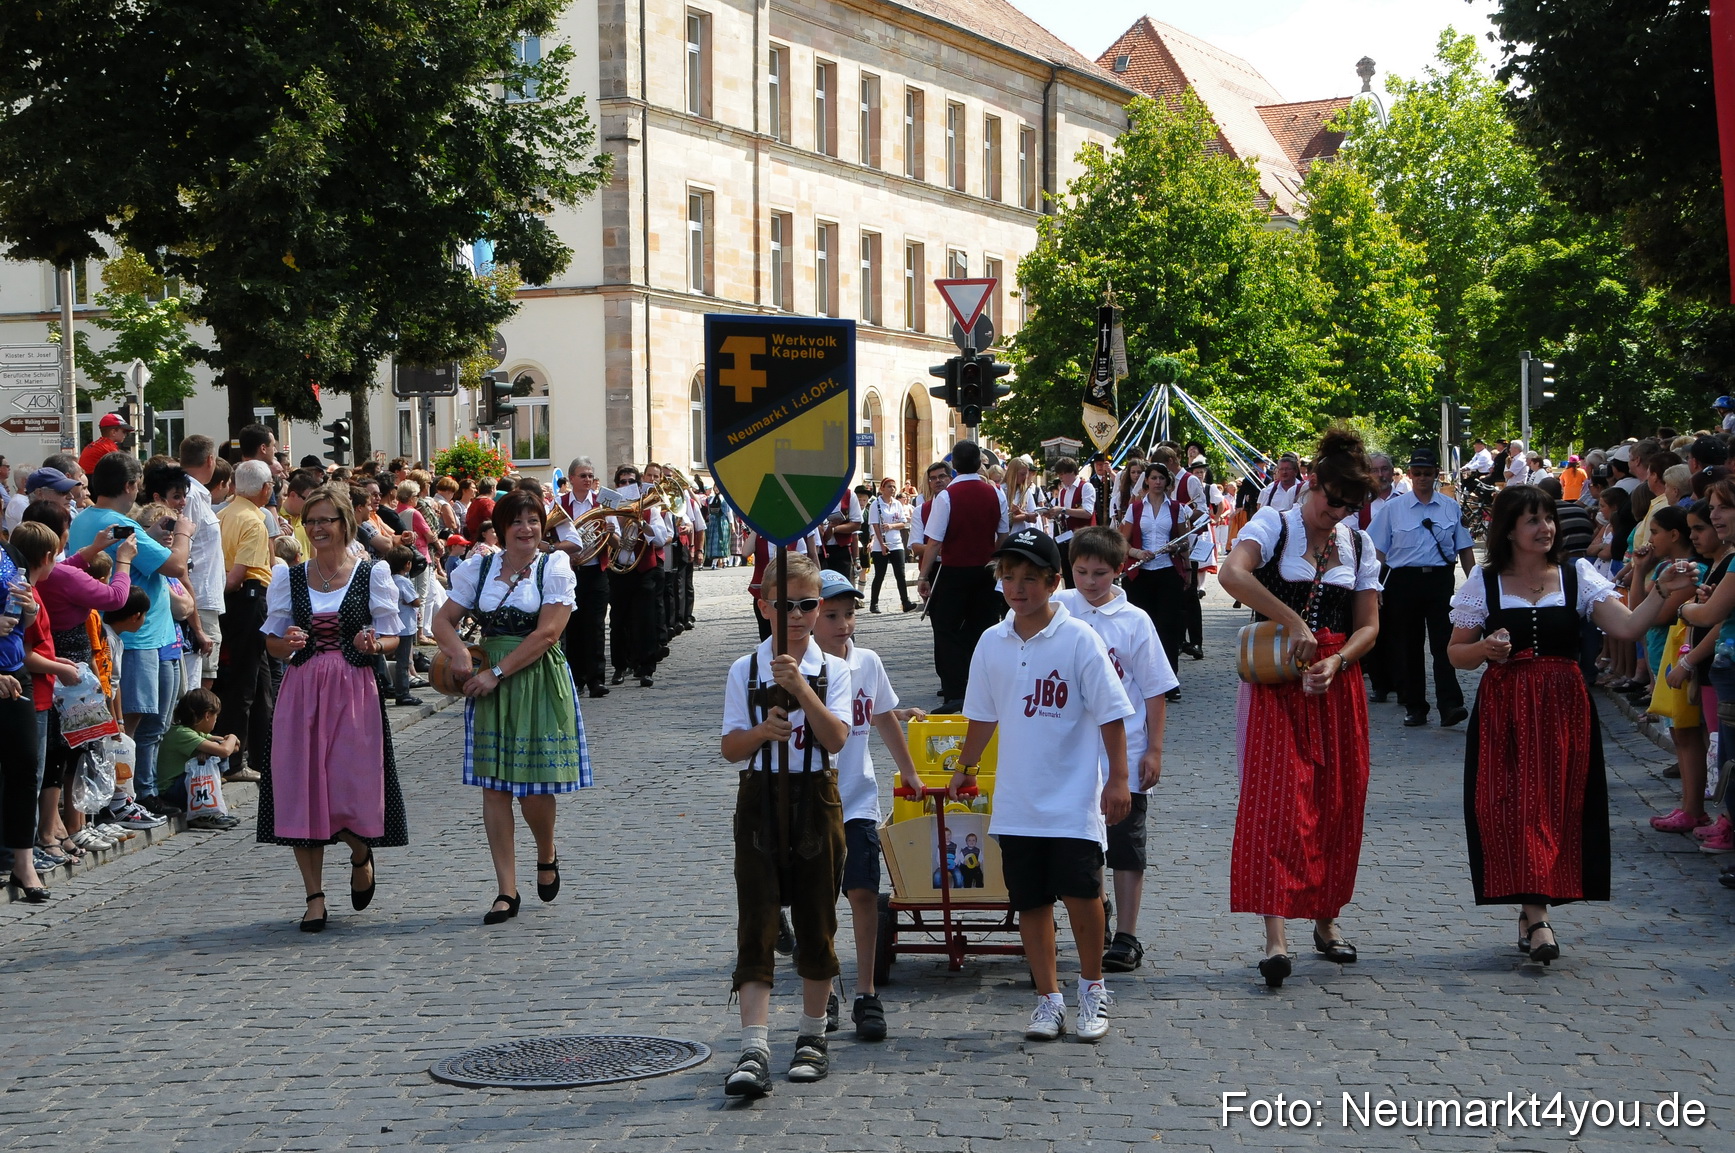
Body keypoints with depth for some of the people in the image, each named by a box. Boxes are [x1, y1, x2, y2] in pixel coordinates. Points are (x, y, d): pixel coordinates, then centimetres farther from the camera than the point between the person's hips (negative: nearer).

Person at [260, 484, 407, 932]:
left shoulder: (373, 574, 3)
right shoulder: (290, 580, 9)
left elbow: (392, 637, 4)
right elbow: (272, 642, 12)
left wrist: (373, 644, -18)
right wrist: (288, 643, -10)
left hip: (355, 690, -2)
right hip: (301, 690, 2)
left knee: (352, 788, -9)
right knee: (301, 788, -2)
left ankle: (361, 855, 26)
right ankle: (315, 896, 8)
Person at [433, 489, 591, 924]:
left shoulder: (554, 567, -1)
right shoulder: (478, 568, 9)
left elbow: (547, 632, -10)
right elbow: (443, 620, 9)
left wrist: (498, 672, -14)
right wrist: (458, 652, -13)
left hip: (539, 682, -3)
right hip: (489, 684, 3)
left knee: (536, 784, -6)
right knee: (494, 785, -1)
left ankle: (547, 855, 27)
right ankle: (507, 891, 5)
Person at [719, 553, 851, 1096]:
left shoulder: (833, 670, 1)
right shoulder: (744, 671, 2)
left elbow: (835, 739, -12)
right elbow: (730, 748, 0)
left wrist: (801, 688, -22)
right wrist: (762, 731, -19)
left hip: (815, 800, 0)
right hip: (761, 800, 0)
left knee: (817, 922, 8)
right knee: (756, 924, -7)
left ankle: (812, 1036, 24)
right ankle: (754, 1051, -12)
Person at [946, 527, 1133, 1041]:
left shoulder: (1079, 640, -8)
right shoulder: (993, 643, 5)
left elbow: (1111, 713, -5)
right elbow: (982, 715, 19)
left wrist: (1118, 778, -8)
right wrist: (965, 768, 28)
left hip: (1074, 799, -4)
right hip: (1017, 800, 4)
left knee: (1081, 892, -7)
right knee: (1030, 900, 7)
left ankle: (1092, 988, 15)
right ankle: (1049, 999, 19)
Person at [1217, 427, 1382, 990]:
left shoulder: (1359, 544, 12)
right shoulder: (1273, 525, -3)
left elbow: (1368, 624, 9)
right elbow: (1233, 574, -23)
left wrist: (1337, 662, -10)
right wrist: (1293, 623, -25)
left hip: (1337, 685, 5)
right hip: (1276, 684, -5)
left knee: (1337, 802, 7)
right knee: (1277, 800, -11)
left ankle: (1326, 918, 23)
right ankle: (1275, 935, -16)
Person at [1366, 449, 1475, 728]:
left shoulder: (1451, 507, 9)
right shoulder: (1393, 508, 6)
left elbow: (1464, 549, 12)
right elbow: (1378, 549, 5)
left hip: (1440, 580, 0)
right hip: (1404, 580, 0)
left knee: (1443, 642, -10)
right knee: (1408, 645, 5)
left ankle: (1450, 706, -17)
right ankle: (1414, 708, 14)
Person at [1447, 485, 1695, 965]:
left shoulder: (1577, 576, 4)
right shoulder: (1484, 583, 2)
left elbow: (1627, 627, -8)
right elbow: (1457, 654, 7)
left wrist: (1663, 592, -22)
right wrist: (1486, 648, -14)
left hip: (1564, 709, 1)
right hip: (1503, 712, -1)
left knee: (1558, 804, 0)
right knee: (1512, 804, -8)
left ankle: (1532, 911, 12)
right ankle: (1536, 915, -6)